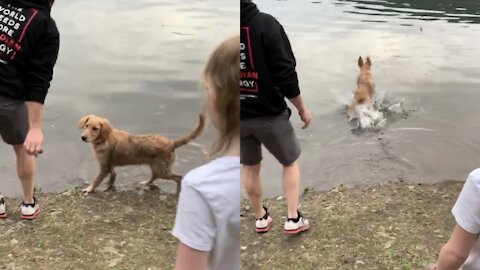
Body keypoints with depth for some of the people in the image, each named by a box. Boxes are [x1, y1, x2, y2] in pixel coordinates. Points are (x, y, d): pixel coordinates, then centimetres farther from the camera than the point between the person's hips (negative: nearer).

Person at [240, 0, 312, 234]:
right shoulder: (265, 24, -19)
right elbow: (285, 74, -17)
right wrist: (302, 109, -3)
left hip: (239, 115, 4)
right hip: (269, 114, -3)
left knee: (249, 167, 22)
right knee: (290, 162, 18)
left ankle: (260, 218, 34)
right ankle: (293, 219, 19)